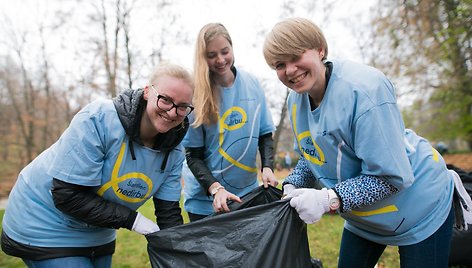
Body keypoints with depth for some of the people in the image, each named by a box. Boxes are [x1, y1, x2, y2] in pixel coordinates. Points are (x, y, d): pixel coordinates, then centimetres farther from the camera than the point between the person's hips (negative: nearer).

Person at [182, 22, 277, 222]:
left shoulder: (251, 83, -4)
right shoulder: (196, 94, -12)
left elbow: (265, 133, 3)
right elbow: (193, 156, -11)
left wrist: (267, 167, -13)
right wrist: (216, 189, -24)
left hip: (247, 191, 3)